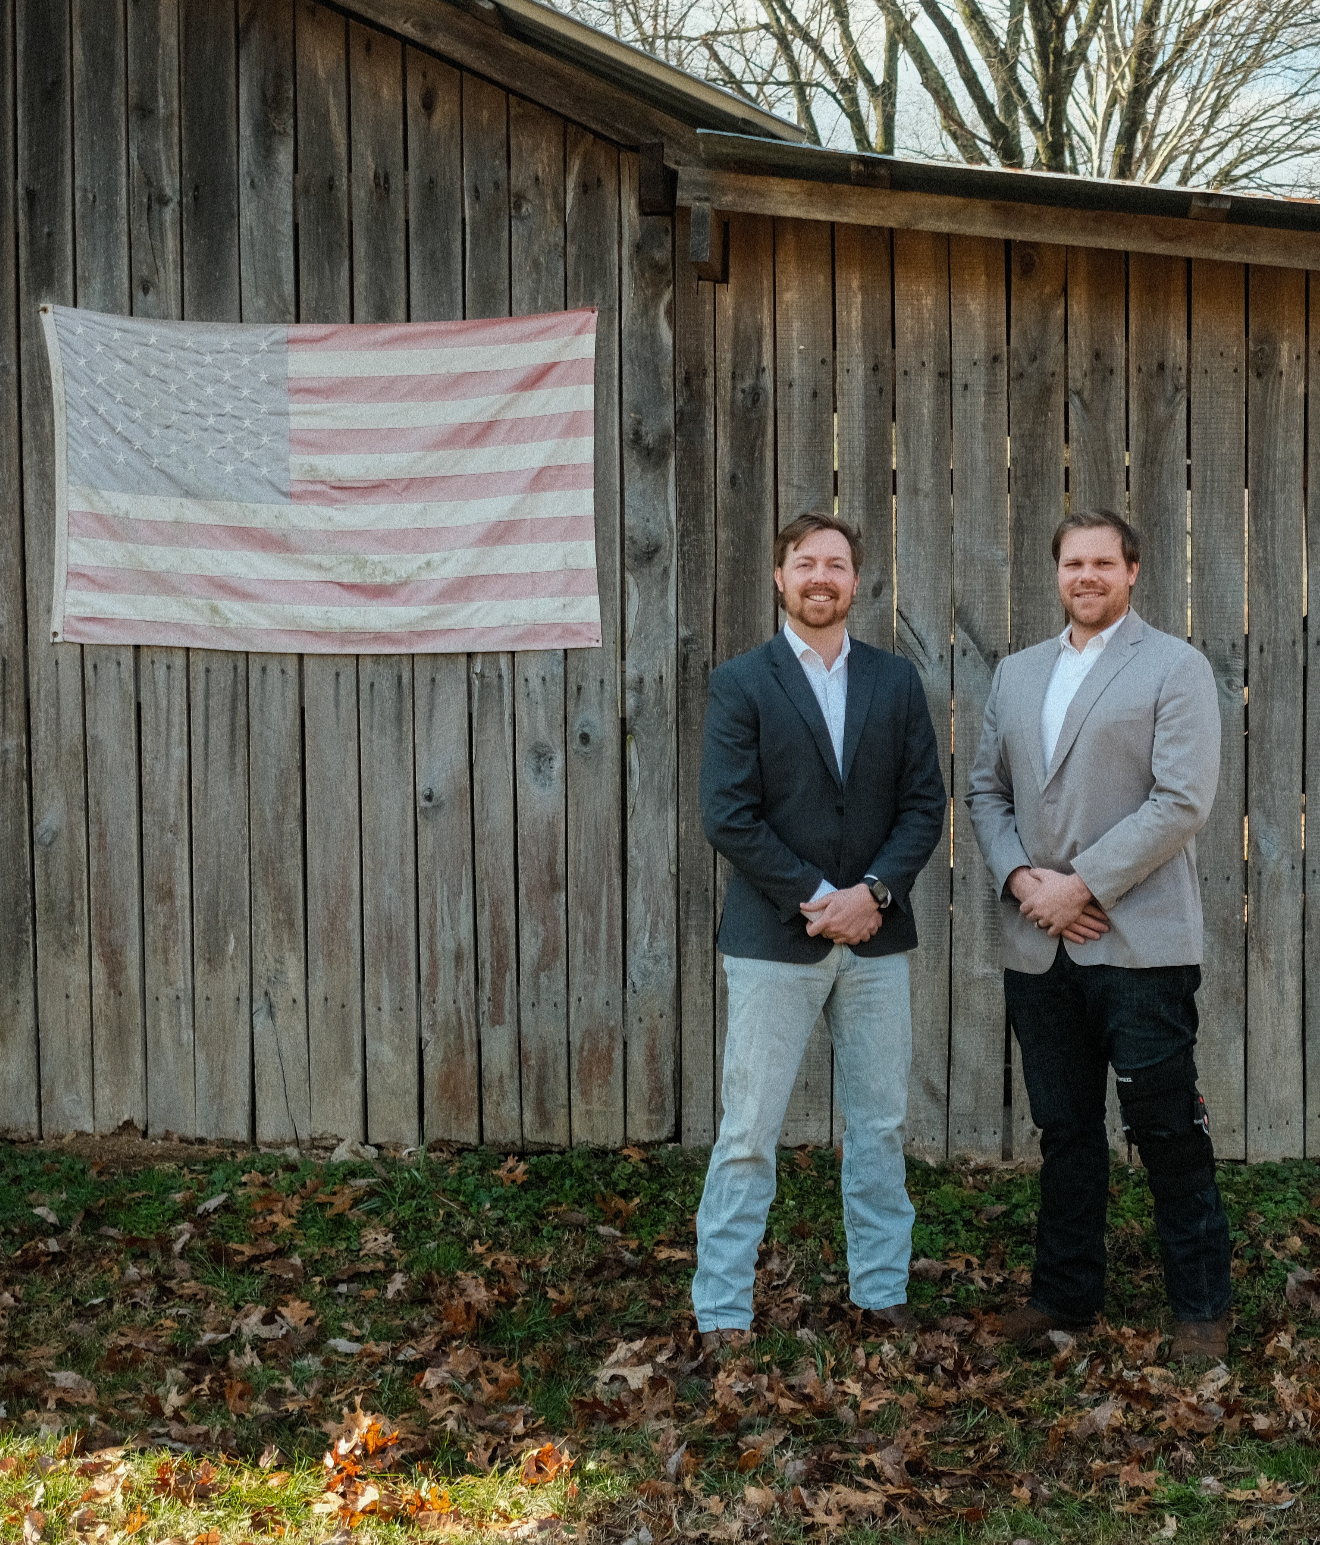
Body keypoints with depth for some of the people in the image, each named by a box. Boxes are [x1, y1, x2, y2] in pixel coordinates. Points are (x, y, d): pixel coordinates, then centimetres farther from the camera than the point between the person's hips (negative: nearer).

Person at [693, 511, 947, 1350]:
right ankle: (723, 1313, 9)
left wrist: (873, 892, -10)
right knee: (749, 1133, 0)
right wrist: (816, 898, -13)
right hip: (774, 938, -3)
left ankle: (884, 1294, 25)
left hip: (877, 938, 4)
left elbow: (926, 803, 4)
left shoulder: (896, 681, 8)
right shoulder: (741, 683, -2)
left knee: (881, 1125, 11)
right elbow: (729, 816, -8)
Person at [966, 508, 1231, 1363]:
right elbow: (987, 790, 16)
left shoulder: (1175, 667, -2)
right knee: (1064, 1126, 13)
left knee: (1167, 1128, 0)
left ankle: (1201, 1306, 15)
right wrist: (1019, 876, -3)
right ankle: (1066, 1291, 24)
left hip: (1139, 941, -5)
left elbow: (1182, 802, -11)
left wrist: (1083, 883, -14)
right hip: (1038, 946, 5)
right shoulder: (1017, 673, 16)